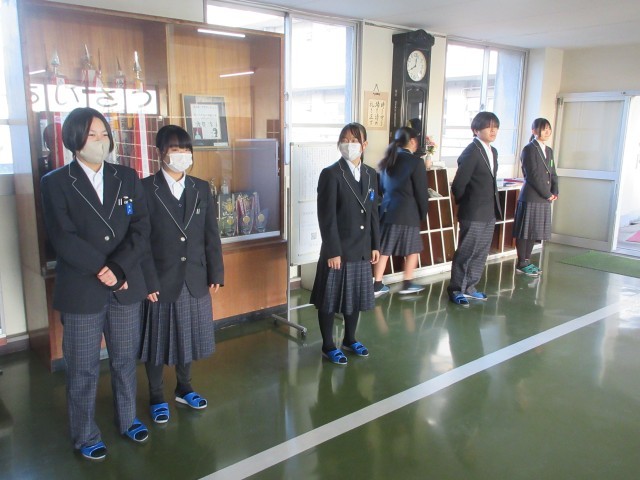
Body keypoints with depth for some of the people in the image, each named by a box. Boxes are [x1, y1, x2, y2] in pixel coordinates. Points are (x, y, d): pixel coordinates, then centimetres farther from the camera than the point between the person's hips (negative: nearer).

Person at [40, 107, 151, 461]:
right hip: (80, 291, -3)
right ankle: (85, 436, 29)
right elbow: (63, 239, -13)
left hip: (127, 287, 3)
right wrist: (103, 271, -16)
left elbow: (140, 230, -3)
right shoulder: (55, 183, -4)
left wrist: (118, 268, -16)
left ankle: (127, 419, 37)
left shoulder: (127, 178, 5)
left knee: (125, 361, 17)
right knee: (82, 370, 11)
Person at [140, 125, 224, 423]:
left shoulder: (201, 189, 5)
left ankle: (184, 388, 39)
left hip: (194, 280, 4)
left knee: (188, 336, 17)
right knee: (157, 341, 10)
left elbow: (211, 236, 6)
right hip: (161, 281, -4)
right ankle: (157, 397, 30)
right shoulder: (146, 189, -8)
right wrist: (148, 282, -14)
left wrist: (216, 274, 3)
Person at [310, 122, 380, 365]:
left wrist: (375, 245, 9)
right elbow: (326, 217, -15)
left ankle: (350, 339, 36)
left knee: (356, 297, 18)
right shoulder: (331, 174, -11)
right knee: (330, 300, 6)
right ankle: (328, 346, 21)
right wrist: (333, 251, -18)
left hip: (362, 249, 6)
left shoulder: (370, 174, 8)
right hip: (338, 250, -6)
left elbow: (373, 213, 12)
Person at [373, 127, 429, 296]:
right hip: (407, 212, -6)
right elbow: (421, 192, -8)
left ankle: (378, 285, 11)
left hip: (387, 209, 6)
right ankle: (407, 284, 18)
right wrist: (423, 212, 4)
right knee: (412, 249, 11)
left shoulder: (388, 160, 9)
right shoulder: (416, 162, -10)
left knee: (384, 249, 8)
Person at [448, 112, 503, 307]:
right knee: (466, 252, 1)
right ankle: (456, 290, 14)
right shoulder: (471, 152, -15)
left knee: (481, 253, 14)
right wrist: (465, 204, -1)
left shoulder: (492, 152, 12)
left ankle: (469, 287, 27)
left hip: (489, 213, 8)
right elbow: (458, 184, -14)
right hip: (473, 214, -8)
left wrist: (494, 206, 10)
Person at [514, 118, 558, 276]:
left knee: (534, 232, 13)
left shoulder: (549, 151, 17)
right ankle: (522, 264, 7)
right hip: (530, 198, -8)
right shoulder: (529, 149, -9)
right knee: (525, 232, -1)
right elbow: (533, 175, -15)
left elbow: (552, 174, 17)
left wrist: (554, 192, 1)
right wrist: (547, 195, -12)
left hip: (544, 199, 8)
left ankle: (527, 261, 22)